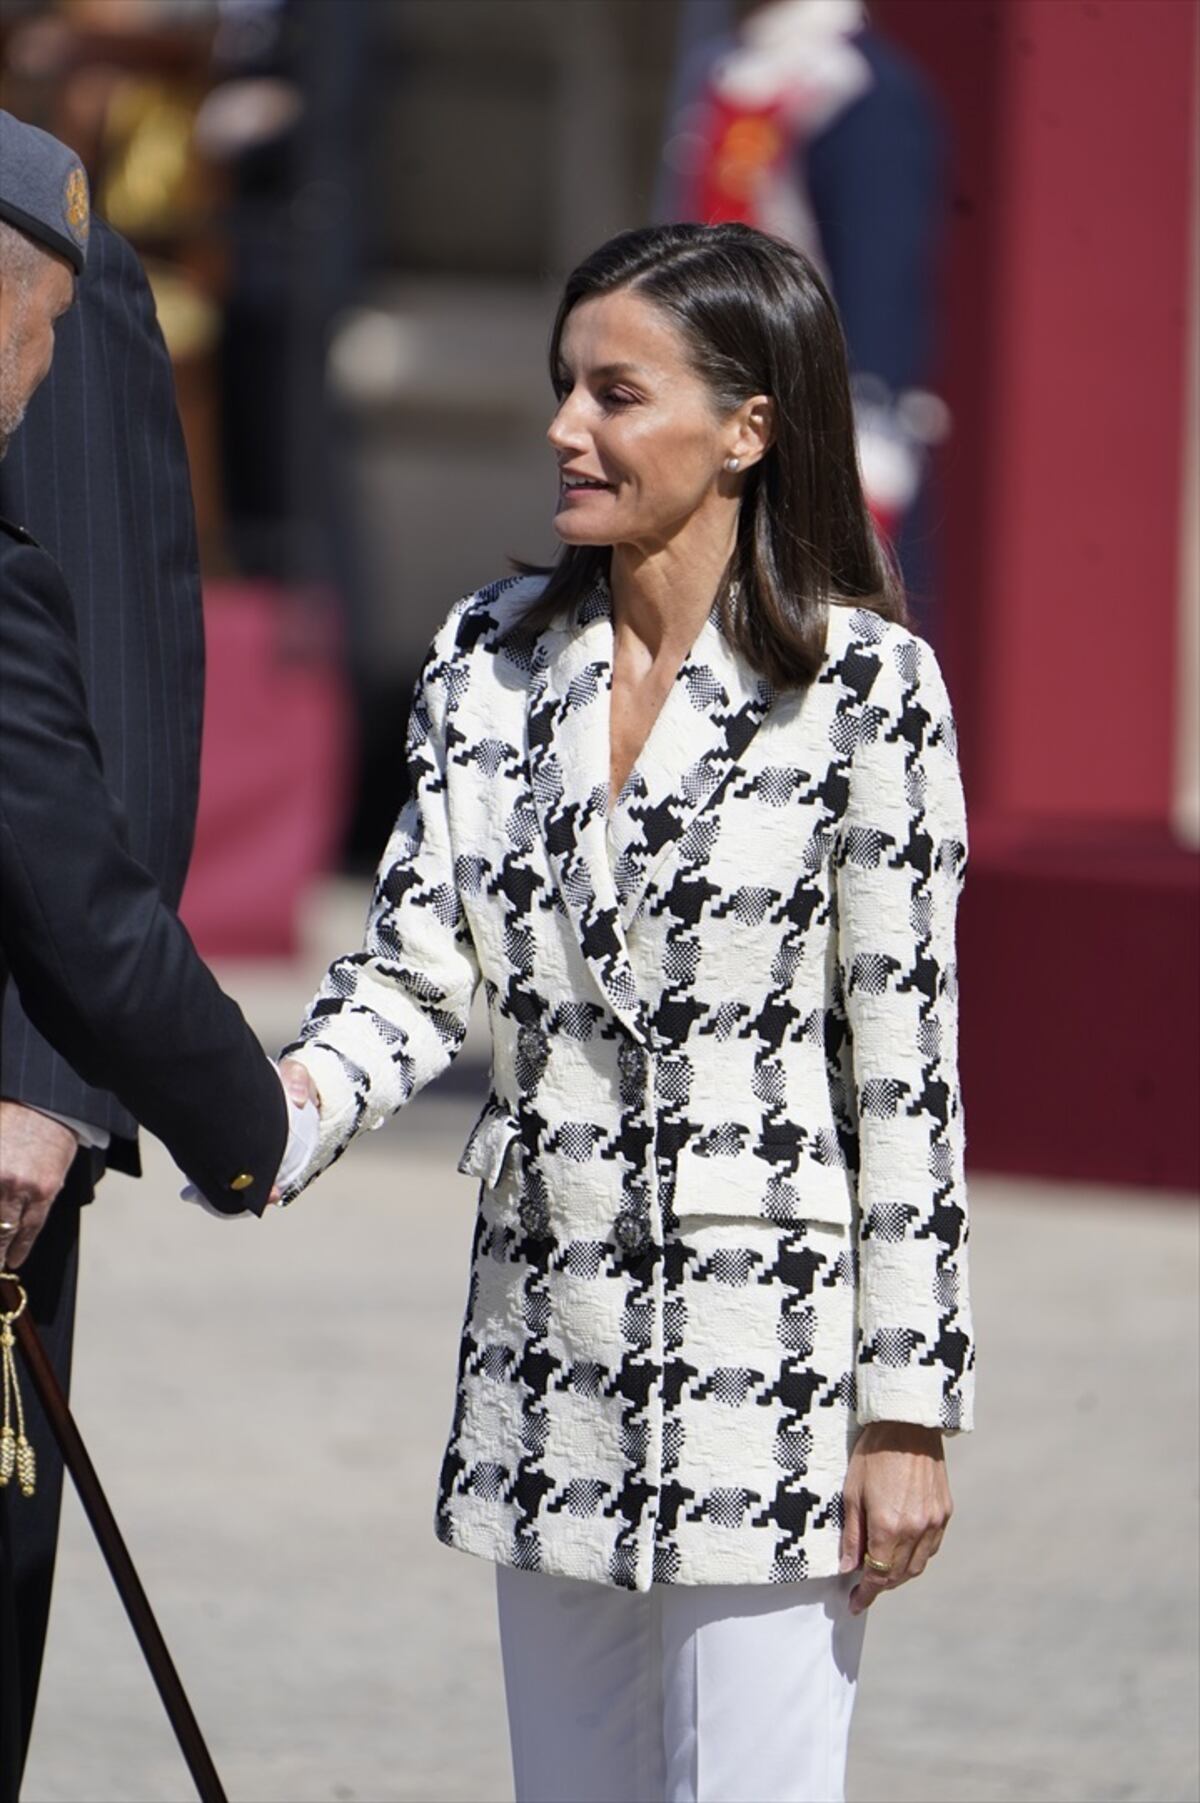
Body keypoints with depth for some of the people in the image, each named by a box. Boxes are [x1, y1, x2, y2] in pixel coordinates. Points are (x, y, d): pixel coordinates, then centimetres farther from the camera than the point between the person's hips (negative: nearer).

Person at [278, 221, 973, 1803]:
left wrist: (905, 1410, -8)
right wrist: (292, 1106, -18)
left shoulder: (865, 683, -8)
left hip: (768, 1351, -6)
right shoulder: (492, 659, 8)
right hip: (544, 1346, 6)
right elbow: (421, 965, 4)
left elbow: (906, 1064, -8)